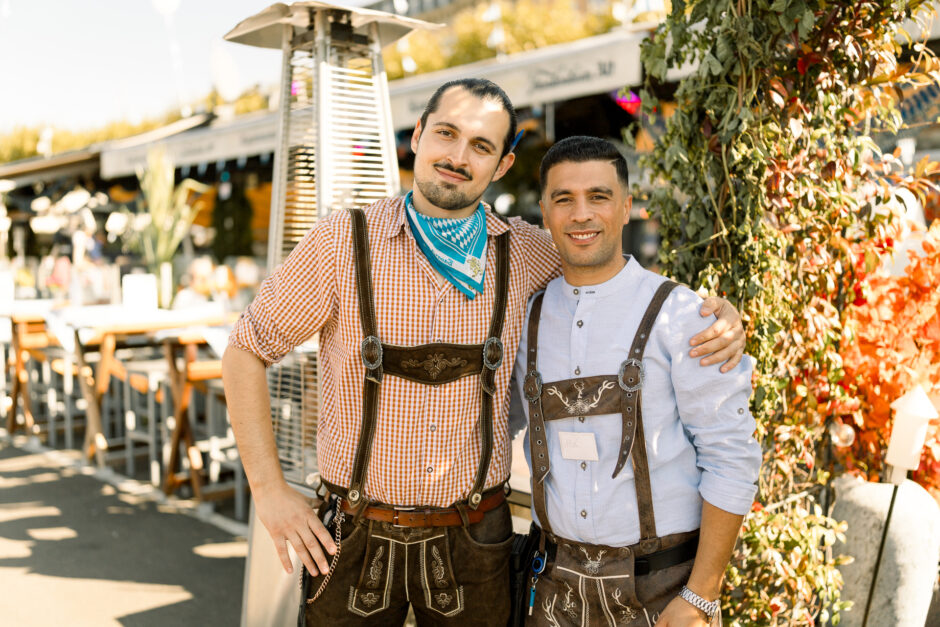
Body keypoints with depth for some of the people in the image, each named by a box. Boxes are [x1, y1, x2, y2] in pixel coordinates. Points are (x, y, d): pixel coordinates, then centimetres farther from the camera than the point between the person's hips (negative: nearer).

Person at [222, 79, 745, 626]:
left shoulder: (525, 253, -3)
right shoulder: (344, 241, -9)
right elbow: (248, 349, -1)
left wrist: (717, 310, -6)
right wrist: (269, 489, -6)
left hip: (471, 544, 2)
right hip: (356, 541, -1)